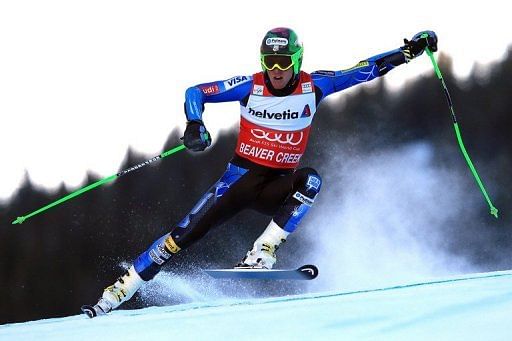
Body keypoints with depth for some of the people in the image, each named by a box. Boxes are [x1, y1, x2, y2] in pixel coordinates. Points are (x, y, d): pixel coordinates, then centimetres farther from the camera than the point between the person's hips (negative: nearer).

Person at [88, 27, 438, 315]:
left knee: (310, 180, -33)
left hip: (278, 187, 0)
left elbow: (367, 70, -6)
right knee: (183, 235, -5)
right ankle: (120, 290, 5)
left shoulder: (313, 86, -8)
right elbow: (195, 92, -3)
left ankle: (262, 253, -31)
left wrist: (409, 51, -14)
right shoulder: (251, 86, -10)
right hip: (241, 177, 0)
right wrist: (195, 124, -22)